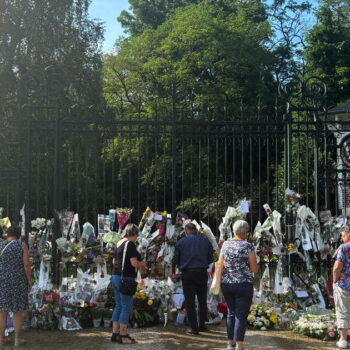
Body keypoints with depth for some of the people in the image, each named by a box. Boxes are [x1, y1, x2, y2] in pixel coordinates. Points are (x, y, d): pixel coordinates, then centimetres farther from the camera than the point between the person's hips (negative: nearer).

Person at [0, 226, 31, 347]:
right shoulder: (22, 246, -8)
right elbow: (27, 265, -11)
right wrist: (30, 282, -2)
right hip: (18, 282, -2)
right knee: (18, 311, 7)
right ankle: (17, 339, 10)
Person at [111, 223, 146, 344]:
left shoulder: (119, 243, 13)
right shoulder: (130, 244, -14)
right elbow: (135, 263, -20)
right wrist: (143, 263, 0)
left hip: (115, 277, 9)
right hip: (125, 279, -9)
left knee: (118, 306, 14)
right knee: (126, 307, -1)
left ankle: (115, 334, 18)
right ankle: (122, 336, 3)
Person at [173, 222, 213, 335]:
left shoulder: (180, 242, -3)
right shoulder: (205, 241, 3)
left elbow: (175, 261, -1)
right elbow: (210, 259, 7)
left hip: (187, 274, -2)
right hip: (202, 273, 2)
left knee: (190, 301, 5)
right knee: (202, 301, 16)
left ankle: (194, 328, 5)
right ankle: (202, 325, 21)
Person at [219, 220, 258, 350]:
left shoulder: (226, 244, 3)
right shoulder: (248, 246, -10)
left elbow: (220, 266, 3)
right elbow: (255, 269, -7)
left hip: (226, 284, 5)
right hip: (243, 285, -5)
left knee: (231, 313, 18)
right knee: (241, 316, 2)